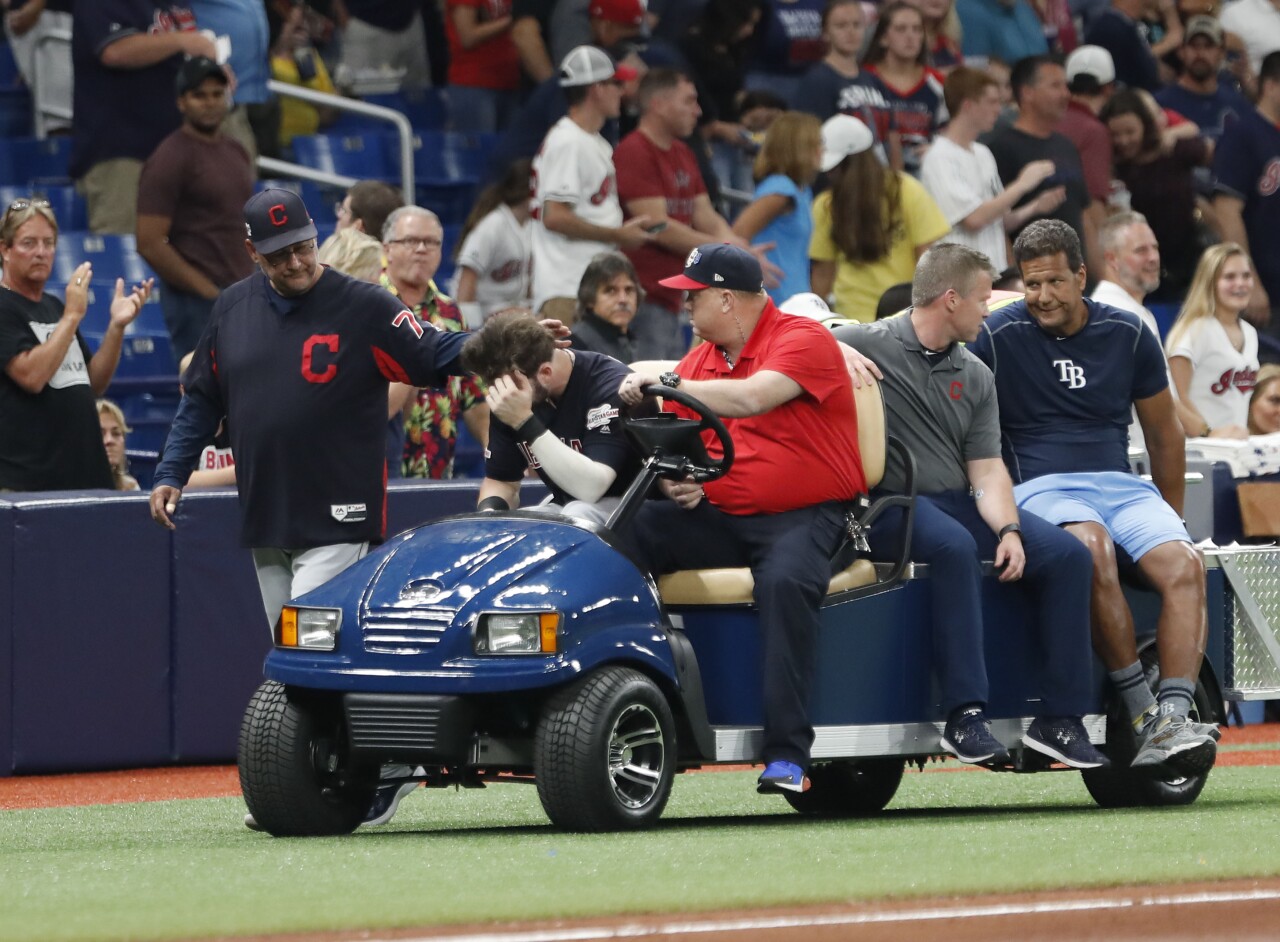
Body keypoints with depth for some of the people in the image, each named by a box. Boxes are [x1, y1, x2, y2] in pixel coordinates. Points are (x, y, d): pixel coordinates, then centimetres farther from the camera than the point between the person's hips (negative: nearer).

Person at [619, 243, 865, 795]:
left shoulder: (804, 340, -6)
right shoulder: (699, 359, 17)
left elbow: (749, 398, -23)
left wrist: (667, 382, -19)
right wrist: (673, 479, -4)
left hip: (805, 517, -6)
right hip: (720, 518, 6)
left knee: (784, 582, -38)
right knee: (628, 535, -18)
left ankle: (787, 754, -38)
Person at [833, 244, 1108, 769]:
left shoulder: (976, 377, 17)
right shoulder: (864, 347, -1)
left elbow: (987, 469, 10)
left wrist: (1008, 530, -9)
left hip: (959, 504, 7)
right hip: (890, 506, -7)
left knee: (1069, 556, -11)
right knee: (953, 546, -38)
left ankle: (1059, 720, -11)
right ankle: (966, 716, -39)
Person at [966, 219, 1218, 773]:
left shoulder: (1127, 335, 11)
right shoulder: (997, 337, 2)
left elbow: (1163, 430, 22)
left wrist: (1171, 519, 27)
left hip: (1120, 484, 4)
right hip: (1038, 488, -4)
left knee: (1183, 564, -26)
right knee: (1092, 544, -38)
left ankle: (1172, 725, -36)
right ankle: (1141, 711, -34)